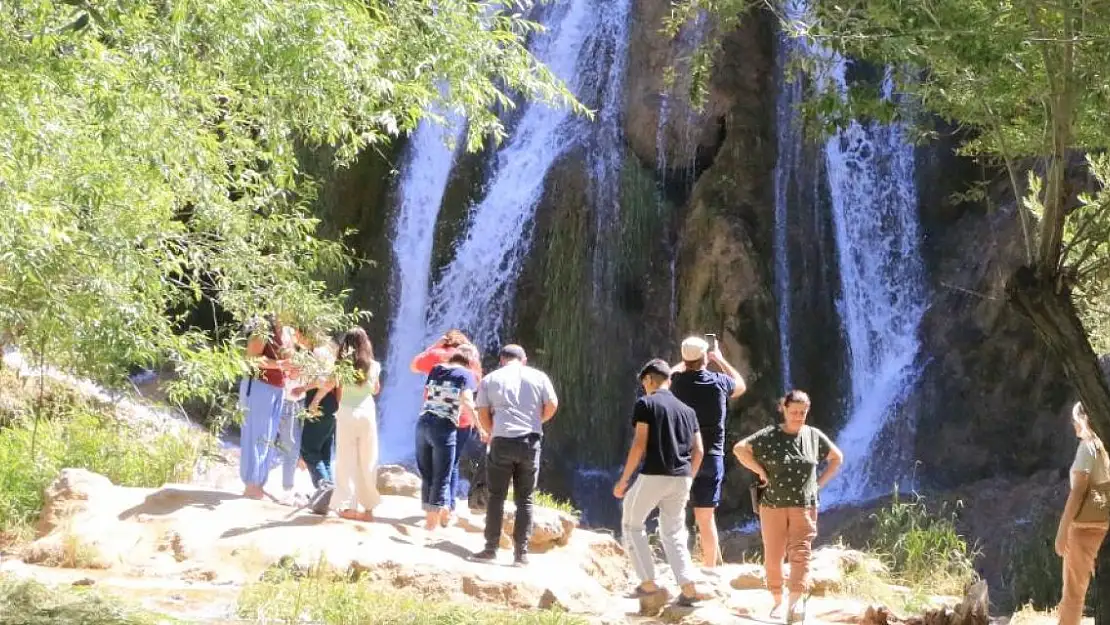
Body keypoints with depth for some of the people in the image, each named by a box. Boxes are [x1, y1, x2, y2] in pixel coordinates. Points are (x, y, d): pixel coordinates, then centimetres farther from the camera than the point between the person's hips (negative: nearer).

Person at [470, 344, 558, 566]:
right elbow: (552, 406, 6)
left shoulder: (490, 379, 8)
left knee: (496, 497, 5)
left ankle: (491, 548, 1)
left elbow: (483, 415, 6)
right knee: (525, 499, 6)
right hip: (530, 442, 1)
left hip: (502, 441, -1)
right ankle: (521, 552, 2)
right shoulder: (538, 377, 8)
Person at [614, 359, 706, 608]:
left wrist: (623, 480, -5)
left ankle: (649, 584, 2)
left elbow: (639, 444, -10)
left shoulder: (646, 404, -2)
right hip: (681, 478, 5)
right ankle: (688, 588, -2)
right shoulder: (687, 410, 15)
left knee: (632, 525, 13)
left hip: (654, 475, -5)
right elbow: (699, 451, 12)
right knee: (673, 533, 15)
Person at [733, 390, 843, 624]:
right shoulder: (769, 435, -4)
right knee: (773, 555, 4)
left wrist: (820, 482, 8)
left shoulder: (814, 436, 5)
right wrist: (761, 473, -9)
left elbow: (837, 457, 18)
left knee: (800, 553, -11)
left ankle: (796, 603, -20)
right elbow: (739, 449, -7)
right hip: (773, 505, -1)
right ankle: (777, 601, 18)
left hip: (804, 506, 1)